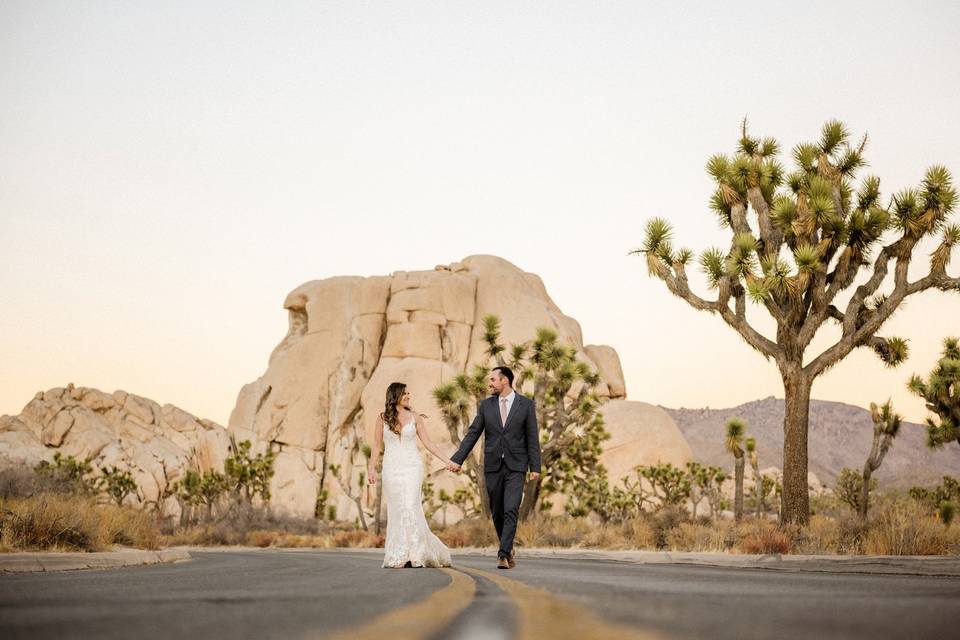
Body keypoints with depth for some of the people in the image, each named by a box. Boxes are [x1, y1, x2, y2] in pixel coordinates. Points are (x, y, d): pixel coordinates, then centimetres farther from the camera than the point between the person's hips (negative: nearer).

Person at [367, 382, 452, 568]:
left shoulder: (414, 417, 5)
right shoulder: (382, 418, 4)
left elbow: (428, 443, 6)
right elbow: (377, 446, 6)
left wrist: (447, 460, 0)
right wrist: (371, 468, -6)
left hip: (412, 467, -1)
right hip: (392, 469, 1)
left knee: (410, 508, -12)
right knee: (396, 511, 1)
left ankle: (414, 555, -8)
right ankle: (398, 557, 9)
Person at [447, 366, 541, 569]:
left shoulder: (526, 405, 1)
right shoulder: (486, 405, 7)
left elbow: (532, 437, 0)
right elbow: (472, 434, 6)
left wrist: (535, 467, -5)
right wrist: (457, 459, -2)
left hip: (515, 467, -3)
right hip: (493, 466, 3)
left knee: (511, 511, -14)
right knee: (497, 513, 9)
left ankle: (503, 554, -15)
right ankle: (508, 549, 27)